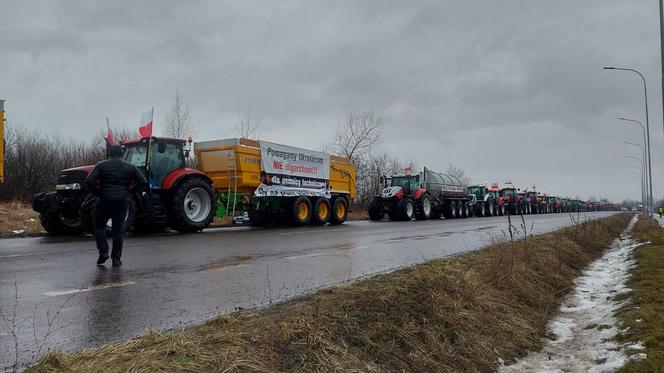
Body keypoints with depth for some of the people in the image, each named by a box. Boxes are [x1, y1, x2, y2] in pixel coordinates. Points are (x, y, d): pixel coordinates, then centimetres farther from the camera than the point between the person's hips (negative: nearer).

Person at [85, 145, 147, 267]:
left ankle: (103, 252, 4)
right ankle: (116, 258, 11)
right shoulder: (130, 167, 9)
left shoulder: (101, 165, 3)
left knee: (99, 226, 16)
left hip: (105, 201, -1)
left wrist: (98, 193, 3)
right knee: (118, 229, 9)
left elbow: (89, 181, -9)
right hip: (122, 202, 2)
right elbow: (143, 182, 3)